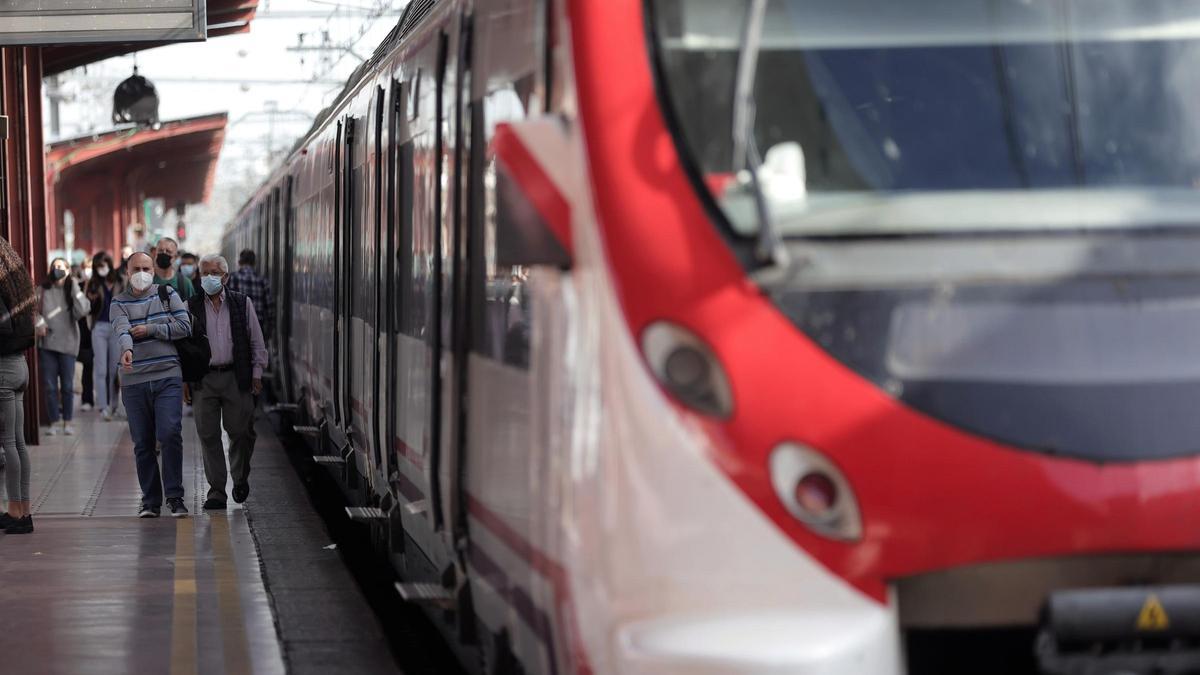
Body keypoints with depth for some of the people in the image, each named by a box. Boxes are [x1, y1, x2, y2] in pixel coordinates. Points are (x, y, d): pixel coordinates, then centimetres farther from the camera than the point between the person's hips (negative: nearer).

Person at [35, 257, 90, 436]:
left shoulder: (72, 291, 3)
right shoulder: (42, 291, 6)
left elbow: (82, 310, -13)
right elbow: (34, 311, 6)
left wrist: (74, 286, -12)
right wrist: (39, 323, -13)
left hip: (67, 344, -1)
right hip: (47, 343, 1)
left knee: (67, 386, 3)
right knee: (50, 386, 2)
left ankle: (67, 422, 14)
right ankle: (53, 423, 10)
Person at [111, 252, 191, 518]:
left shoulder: (168, 295, 9)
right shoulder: (119, 303, 7)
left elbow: (185, 326, 0)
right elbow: (122, 329, -14)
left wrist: (150, 330, -6)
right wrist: (126, 349, -36)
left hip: (167, 378, -1)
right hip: (134, 381, 1)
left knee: (170, 434, -13)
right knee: (142, 443, 4)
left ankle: (174, 496, -4)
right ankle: (150, 500, 12)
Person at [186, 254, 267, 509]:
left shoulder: (242, 304, 6)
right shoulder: (191, 307, 6)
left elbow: (256, 342, 10)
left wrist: (256, 373, 3)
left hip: (237, 378, 0)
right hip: (204, 380, 0)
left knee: (240, 431, -1)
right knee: (208, 434, -2)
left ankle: (240, 478, 24)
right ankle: (216, 490, 4)